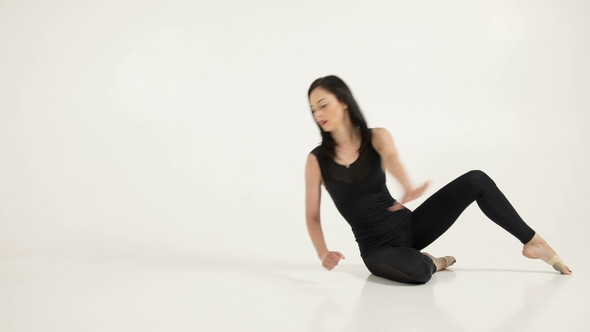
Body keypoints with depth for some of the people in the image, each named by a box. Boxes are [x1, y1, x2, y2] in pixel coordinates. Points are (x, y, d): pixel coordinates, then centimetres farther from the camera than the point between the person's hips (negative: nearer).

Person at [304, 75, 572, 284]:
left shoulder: (377, 138, -4)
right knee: (417, 271, -38)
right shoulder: (317, 160, -6)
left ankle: (533, 242, 5)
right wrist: (323, 254, -22)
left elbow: (392, 158, -27)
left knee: (476, 180, -13)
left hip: (409, 225, 3)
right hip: (377, 247, -2)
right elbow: (312, 216, -3)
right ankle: (430, 262, 1)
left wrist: (408, 188, -51)